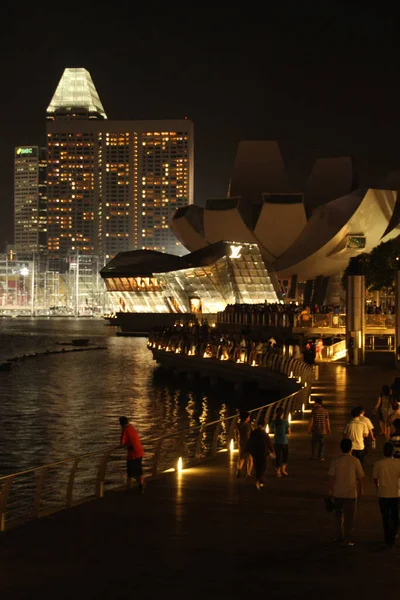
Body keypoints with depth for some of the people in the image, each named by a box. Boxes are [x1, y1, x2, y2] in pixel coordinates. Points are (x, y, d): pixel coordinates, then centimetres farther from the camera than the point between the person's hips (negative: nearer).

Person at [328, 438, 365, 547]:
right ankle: (347, 539, 8)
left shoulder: (335, 461, -6)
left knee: (339, 514, 20)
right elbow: (360, 477, -3)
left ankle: (339, 536, 24)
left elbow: (331, 478, -5)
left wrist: (330, 491, 5)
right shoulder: (355, 461, -9)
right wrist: (361, 490, 10)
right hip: (351, 493, -2)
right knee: (349, 517, 7)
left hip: (338, 493, 2)